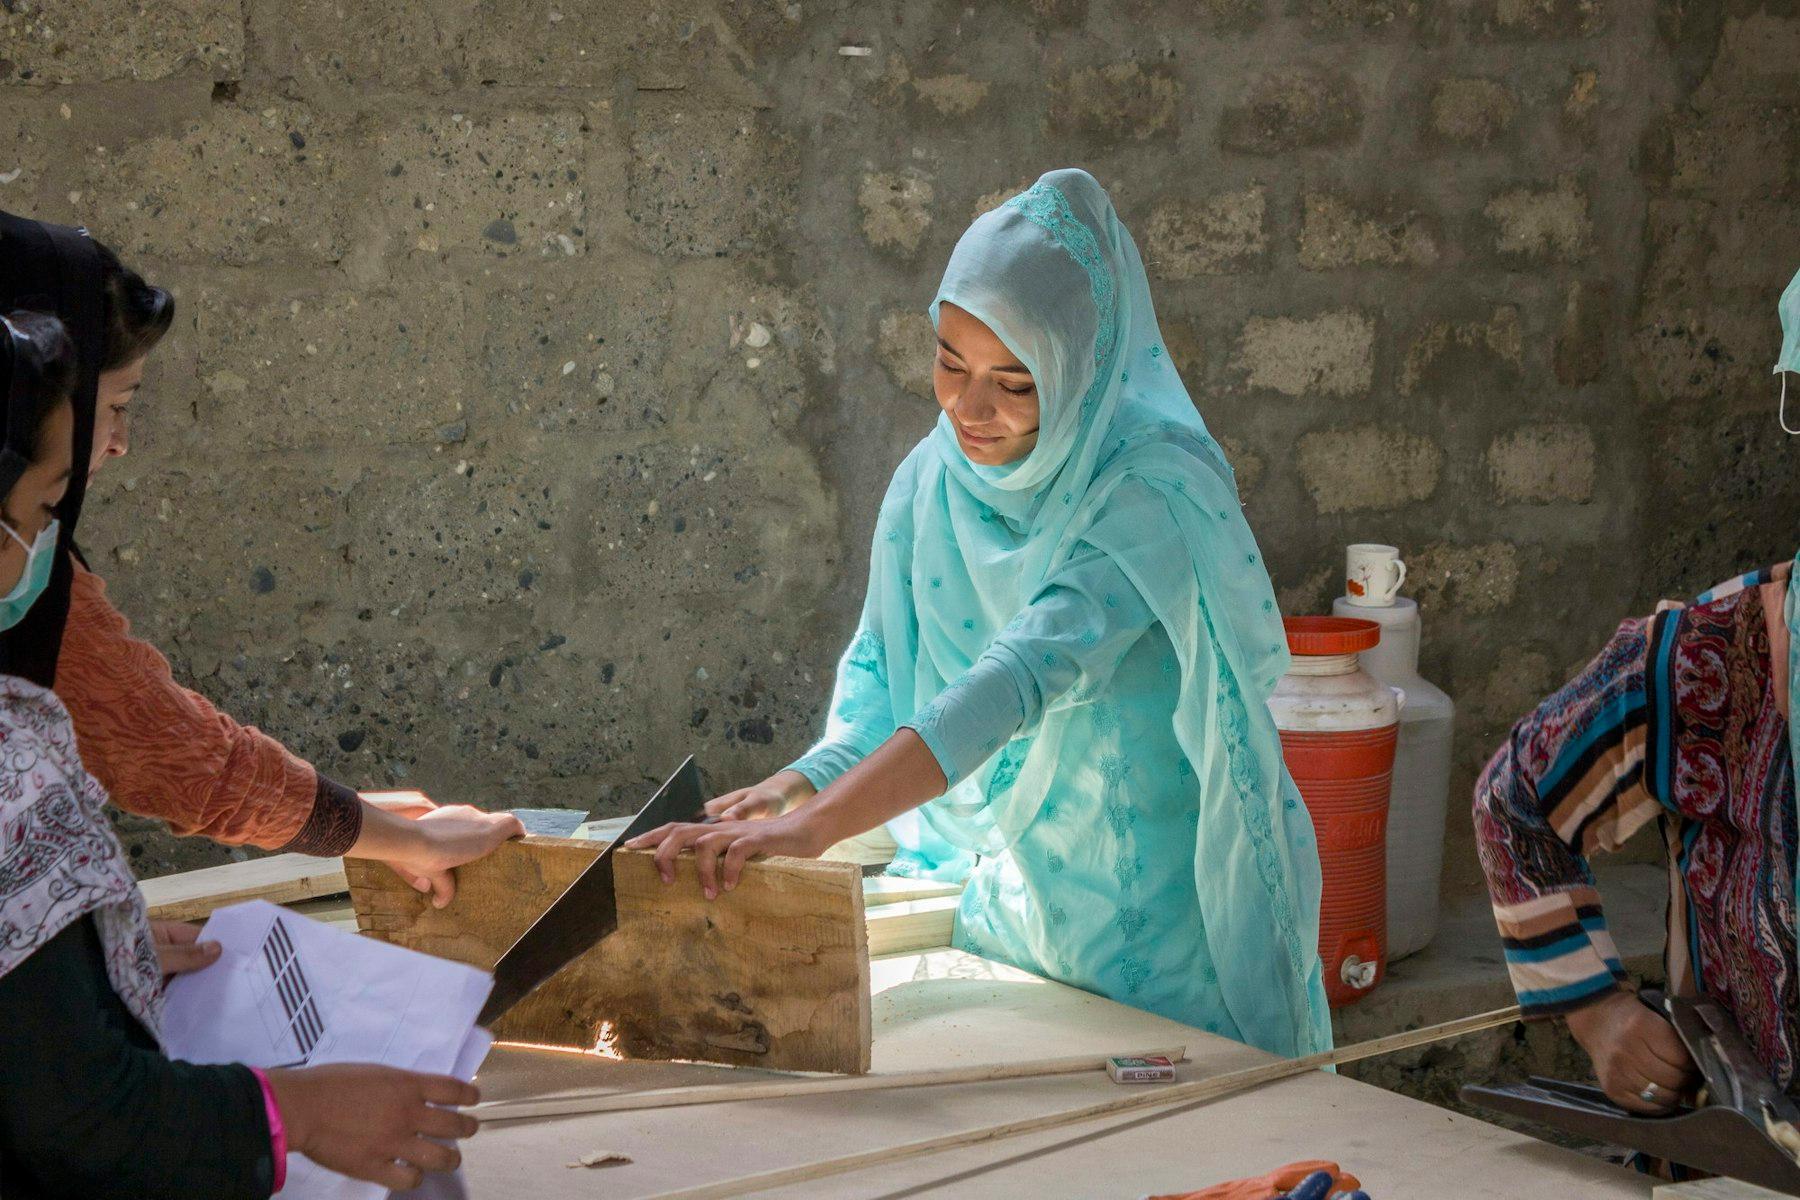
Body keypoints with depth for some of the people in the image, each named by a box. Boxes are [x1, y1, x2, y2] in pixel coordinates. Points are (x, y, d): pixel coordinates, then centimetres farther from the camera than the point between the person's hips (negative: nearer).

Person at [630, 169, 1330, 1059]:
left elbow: (1028, 672, -36)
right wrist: (806, 780, -20)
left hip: (1156, 912, -5)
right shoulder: (929, 482, -1)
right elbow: (881, 668, 3)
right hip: (1004, 893, 5)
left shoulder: (1152, 493, -22)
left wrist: (816, 825, -46)